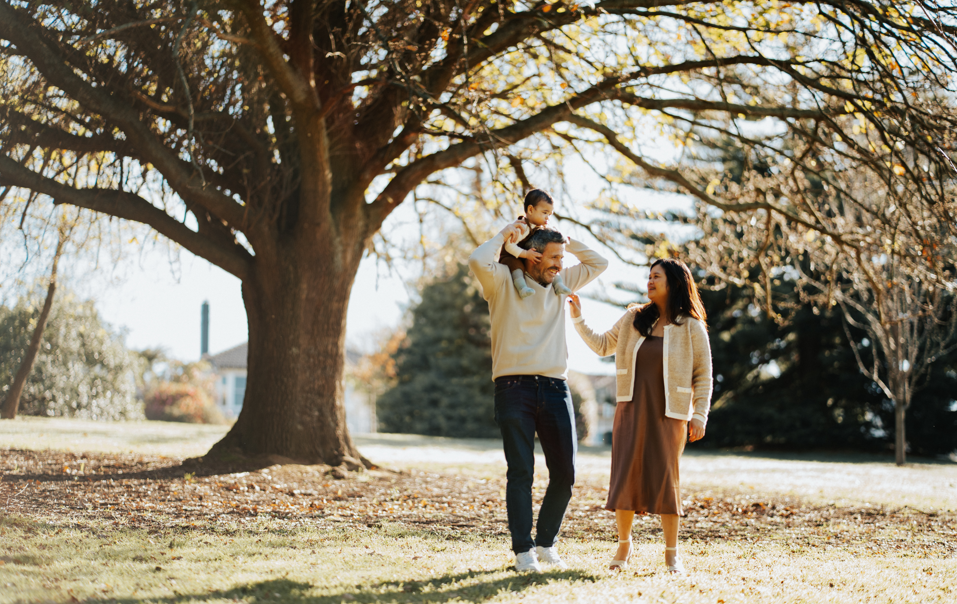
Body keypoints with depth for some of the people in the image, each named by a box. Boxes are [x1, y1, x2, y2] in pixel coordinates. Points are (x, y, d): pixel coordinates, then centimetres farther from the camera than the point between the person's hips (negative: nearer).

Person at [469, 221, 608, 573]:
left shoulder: (561, 283, 19)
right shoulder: (504, 283, 2)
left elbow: (598, 263, 27)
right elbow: (478, 261, -17)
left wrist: (565, 243, 18)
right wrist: (503, 237, 0)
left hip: (555, 389, 5)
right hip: (515, 387, -5)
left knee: (564, 472, 3)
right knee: (520, 472, -4)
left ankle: (546, 543, 19)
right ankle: (523, 551, 1)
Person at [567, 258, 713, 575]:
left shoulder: (691, 327, 0)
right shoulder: (634, 319, 9)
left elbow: (703, 376, 2)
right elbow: (602, 346, 18)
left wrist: (699, 415, -4)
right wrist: (578, 318, 10)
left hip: (668, 415, -3)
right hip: (631, 410, 3)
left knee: (665, 480, -3)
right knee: (625, 475, 0)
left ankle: (672, 553, 9)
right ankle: (623, 544, 17)